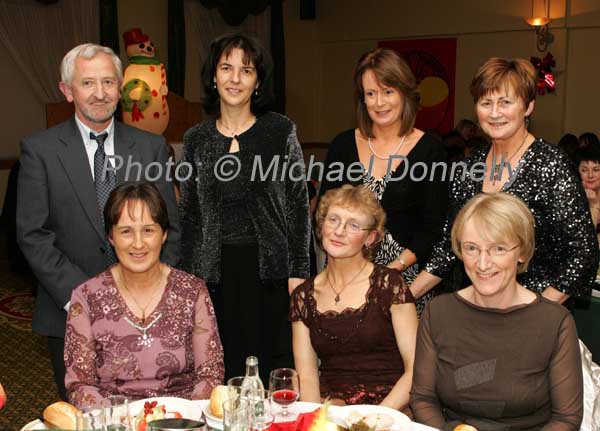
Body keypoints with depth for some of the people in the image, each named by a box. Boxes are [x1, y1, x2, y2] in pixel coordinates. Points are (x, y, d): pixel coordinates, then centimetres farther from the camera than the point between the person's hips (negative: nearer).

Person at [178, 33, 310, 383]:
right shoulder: (196, 139, 6)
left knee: (275, 366, 4)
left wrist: (299, 271, -6)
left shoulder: (281, 131, -1)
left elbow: (299, 205, -1)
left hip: (269, 269, -2)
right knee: (223, 369, 8)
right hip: (215, 272, 2)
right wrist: (188, 276, 6)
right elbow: (189, 214, 10)